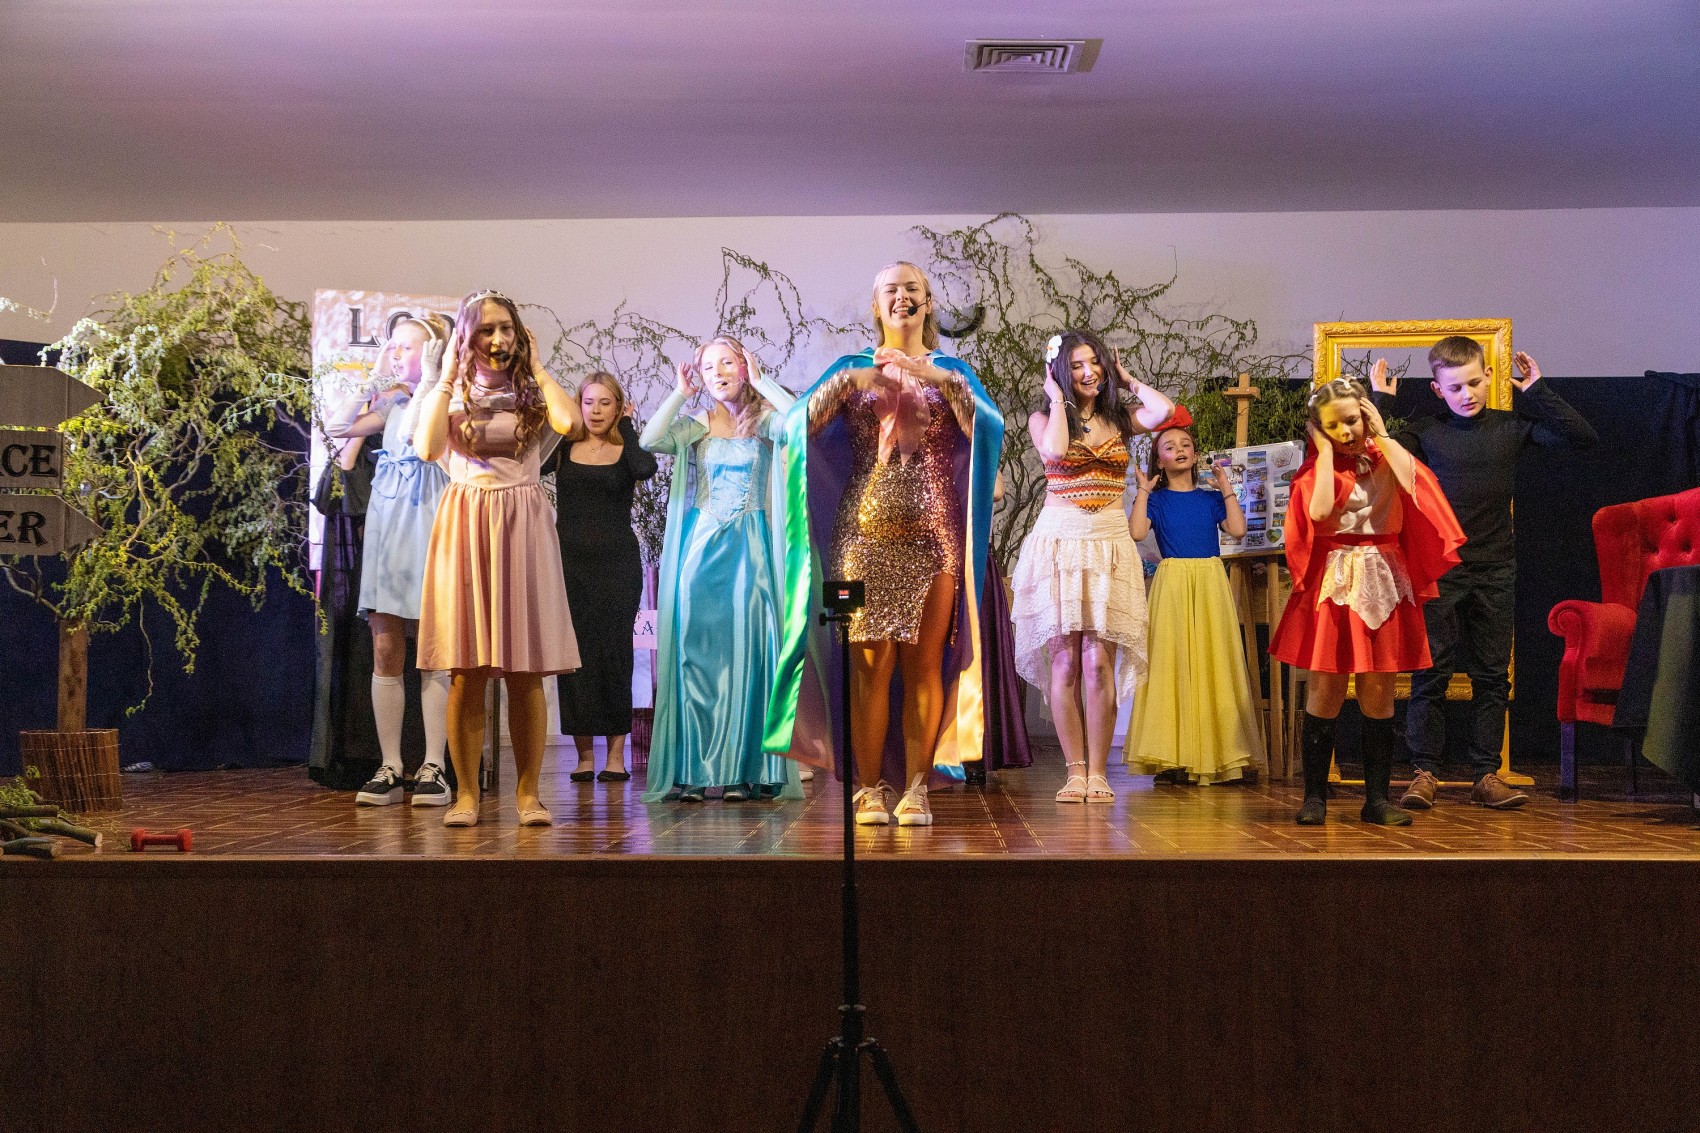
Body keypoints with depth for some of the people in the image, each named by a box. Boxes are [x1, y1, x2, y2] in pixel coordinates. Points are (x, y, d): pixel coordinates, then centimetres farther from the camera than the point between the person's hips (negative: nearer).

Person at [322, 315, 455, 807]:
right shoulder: (394, 402, 15)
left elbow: (416, 433, -23)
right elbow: (336, 425, 11)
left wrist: (426, 378, -15)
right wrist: (376, 379, 9)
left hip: (427, 524, -6)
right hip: (386, 524, 6)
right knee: (385, 651, 2)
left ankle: (433, 767, 2)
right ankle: (390, 767, 6)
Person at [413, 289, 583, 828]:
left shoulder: (533, 390, 9)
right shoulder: (452, 393, 9)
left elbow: (570, 423, -14)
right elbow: (427, 447, -12)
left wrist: (536, 368, -1)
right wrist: (448, 375, -3)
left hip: (522, 527, 0)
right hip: (465, 525, 0)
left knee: (525, 674, 0)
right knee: (466, 673, -2)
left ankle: (528, 792, 6)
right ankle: (466, 793, 4)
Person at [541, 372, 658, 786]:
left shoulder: (626, 451, 5)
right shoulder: (563, 449, 9)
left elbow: (646, 469, -19)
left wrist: (627, 425, -7)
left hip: (616, 563, -1)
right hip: (570, 561, 2)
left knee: (613, 653, -2)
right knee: (574, 655, 0)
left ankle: (616, 753, 4)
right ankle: (584, 754, 7)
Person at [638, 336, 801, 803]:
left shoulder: (763, 421, 4)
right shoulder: (695, 426, 9)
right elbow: (650, 439, -9)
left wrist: (760, 382, -8)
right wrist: (681, 393, -2)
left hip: (749, 551, -2)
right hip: (700, 548, 2)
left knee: (745, 651, -4)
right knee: (696, 653, -2)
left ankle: (741, 770, 0)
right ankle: (691, 771, 0)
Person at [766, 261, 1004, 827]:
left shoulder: (951, 370, 13)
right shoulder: (851, 367, 13)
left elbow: (990, 427, -5)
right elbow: (798, 425, -1)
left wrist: (942, 379, -17)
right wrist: (844, 382, -16)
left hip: (935, 535, 0)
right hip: (866, 534, 0)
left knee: (924, 664, -1)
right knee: (871, 663, -3)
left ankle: (916, 787, 4)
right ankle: (869, 788, 3)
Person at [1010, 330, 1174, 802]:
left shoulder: (1120, 418, 11)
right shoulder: (1043, 418, 6)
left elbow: (1165, 411, -9)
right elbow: (1055, 450, -16)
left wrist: (1128, 380, 7)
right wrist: (1058, 398, -1)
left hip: (1109, 545, 1)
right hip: (1059, 540, -1)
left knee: (1099, 662, -5)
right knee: (1064, 662, -2)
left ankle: (1097, 771, 2)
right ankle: (1074, 770, 5)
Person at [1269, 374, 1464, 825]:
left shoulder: (1386, 459, 8)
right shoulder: (1316, 467, 2)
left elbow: (1412, 479, -17)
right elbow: (1320, 512, -20)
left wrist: (1381, 434, -5)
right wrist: (1325, 450, -9)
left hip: (1383, 584, 2)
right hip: (1333, 584, -2)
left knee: (1378, 693, 5)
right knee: (1325, 690, -1)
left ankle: (1376, 798, 11)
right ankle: (1315, 796, 6)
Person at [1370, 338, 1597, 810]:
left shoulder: (1512, 427, 4)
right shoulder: (1425, 432, -1)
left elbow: (1583, 437, 0)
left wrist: (1537, 391, -2)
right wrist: (1380, 400, -11)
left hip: (1495, 570, 2)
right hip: (1439, 568, -2)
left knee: (1492, 675, 6)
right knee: (1430, 673, -2)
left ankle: (1486, 775, 11)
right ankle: (1425, 774, 3)